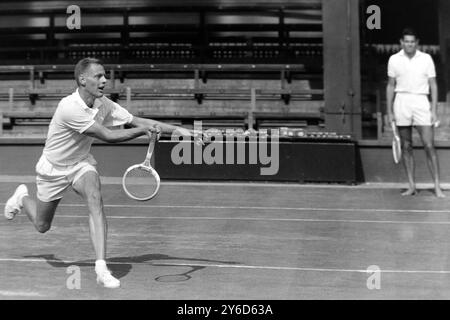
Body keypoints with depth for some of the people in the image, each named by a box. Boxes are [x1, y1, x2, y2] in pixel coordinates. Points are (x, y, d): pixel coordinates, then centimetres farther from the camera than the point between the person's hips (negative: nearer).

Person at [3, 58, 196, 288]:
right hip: (53, 168, -4)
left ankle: (101, 269, -30)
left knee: (95, 200, -28)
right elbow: (109, 136, -34)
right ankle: (22, 198, 48)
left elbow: (136, 121, -11)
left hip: (81, 163, 4)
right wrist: (145, 129, -32)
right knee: (42, 226, 12)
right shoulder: (70, 107, -33)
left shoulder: (103, 104, -13)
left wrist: (178, 129, -19)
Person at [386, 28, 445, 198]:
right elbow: (390, 86, 11)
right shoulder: (394, 59, 6)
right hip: (402, 102, 1)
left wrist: (434, 110, -2)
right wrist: (389, 111, 6)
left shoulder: (426, 58, 4)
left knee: (429, 146, -7)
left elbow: (433, 85, 5)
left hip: (421, 101, -1)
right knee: (406, 147, 4)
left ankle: (437, 186, -2)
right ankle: (411, 185, 10)